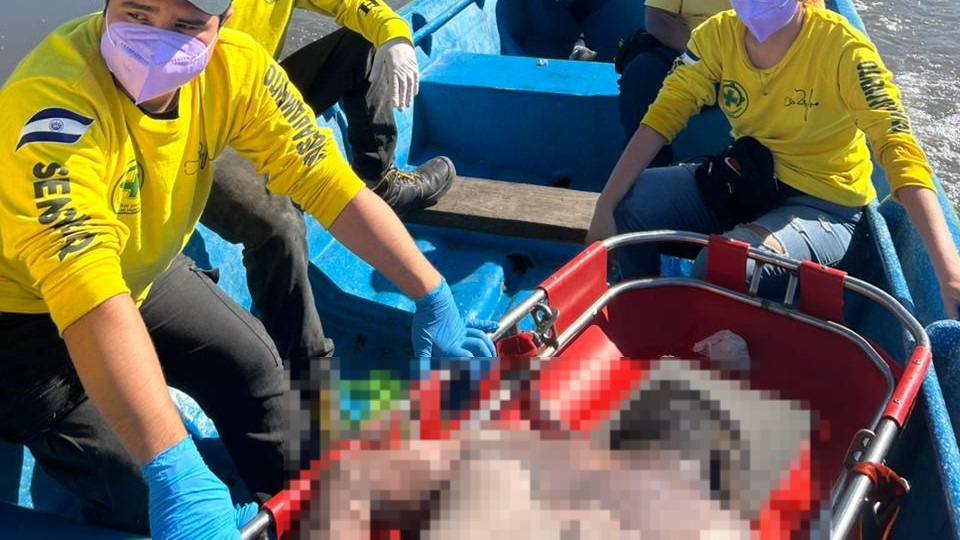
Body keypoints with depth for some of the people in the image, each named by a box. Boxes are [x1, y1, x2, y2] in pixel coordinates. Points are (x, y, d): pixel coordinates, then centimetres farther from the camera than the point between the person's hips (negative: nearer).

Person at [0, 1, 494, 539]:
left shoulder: (233, 66, -21)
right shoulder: (54, 105, -38)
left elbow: (326, 182, -16)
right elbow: (88, 298, -48)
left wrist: (434, 296, -20)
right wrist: (174, 469, -55)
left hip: (140, 270, 6)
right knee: (143, 496, -13)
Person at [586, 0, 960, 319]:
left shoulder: (842, 47, -22)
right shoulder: (719, 34, -9)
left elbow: (899, 151, -28)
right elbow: (663, 116, -10)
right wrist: (605, 208, -21)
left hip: (823, 206, -5)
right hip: (743, 182, 5)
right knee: (627, 208, -14)